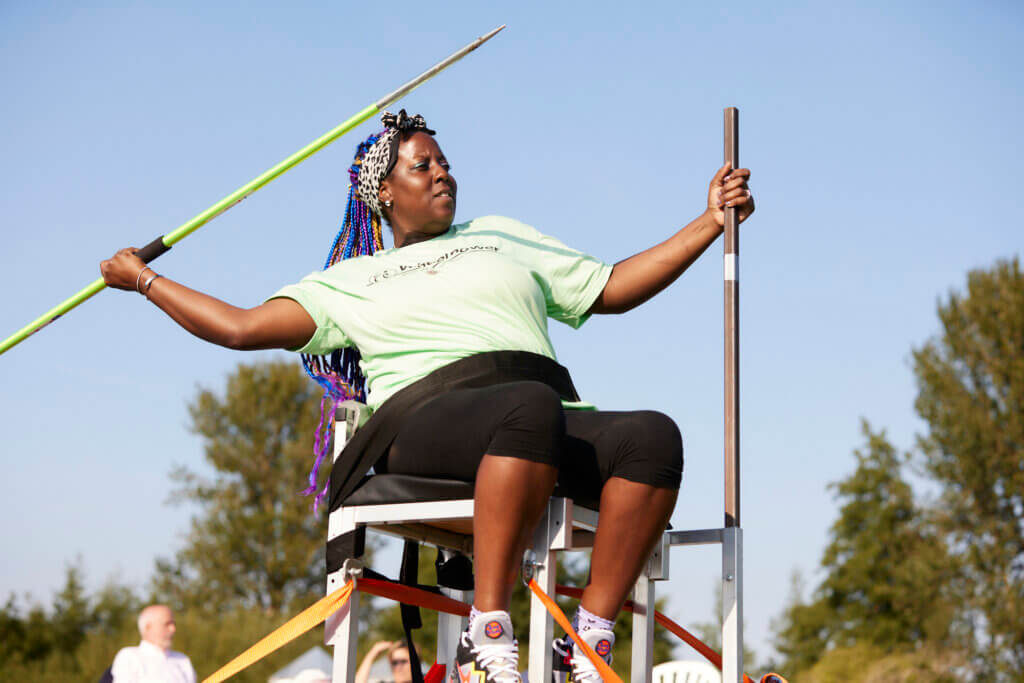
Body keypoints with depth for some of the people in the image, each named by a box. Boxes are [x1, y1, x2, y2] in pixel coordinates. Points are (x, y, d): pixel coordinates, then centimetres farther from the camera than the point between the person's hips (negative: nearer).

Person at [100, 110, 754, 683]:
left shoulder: (500, 236, 35)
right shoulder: (351, 281, 29)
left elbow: (613, 287, 32)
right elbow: (243, 327, 22)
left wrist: (712, 221, 26)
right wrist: (144, 279, 24)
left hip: (557, 427, 4)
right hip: (428, 418, -3)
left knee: (653, 436, -30)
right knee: (529, 407, -41)